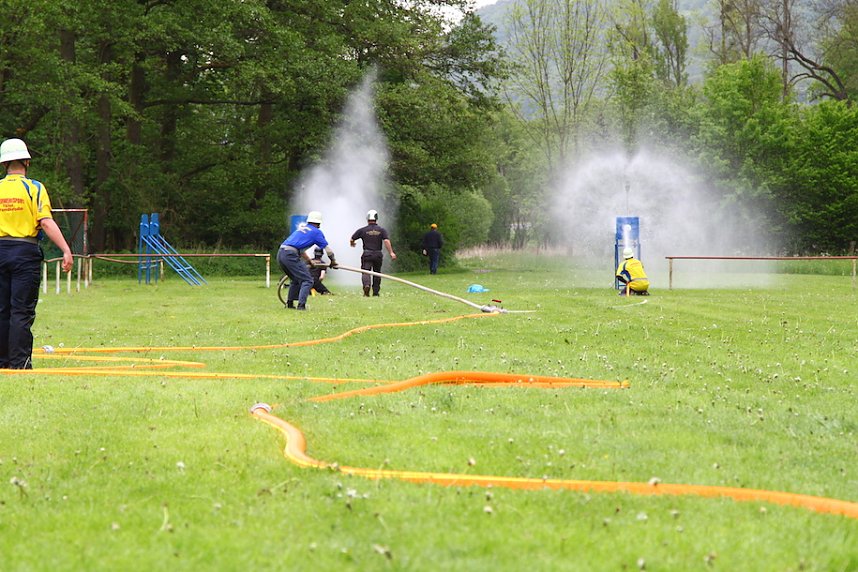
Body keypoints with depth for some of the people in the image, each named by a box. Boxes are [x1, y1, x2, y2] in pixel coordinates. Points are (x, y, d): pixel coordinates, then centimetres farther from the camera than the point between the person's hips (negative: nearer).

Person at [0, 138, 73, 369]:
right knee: (22, 311, -3)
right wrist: (66, 250, -15)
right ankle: (19, 362, -6)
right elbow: (46, 223, -13)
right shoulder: (34, 188, -4)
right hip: (25, 252, -3)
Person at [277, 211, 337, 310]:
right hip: (290, 255, -8)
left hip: (280, 254, 8)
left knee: (296, 279, 25)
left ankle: (290, 303, 27)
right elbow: (328, 250, 10)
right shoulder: (317, 232, 5)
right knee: (307, 280, -2)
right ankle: (301, 305, -14)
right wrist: (333, 262, 26)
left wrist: (309, 261, 41)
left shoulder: (301, 227, 26)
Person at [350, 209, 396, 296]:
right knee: (377, 272, 16)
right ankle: (375, 292, 18)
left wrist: (352, 244, 29)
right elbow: (386, 241, -12)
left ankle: (366, 284, -35)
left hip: (367, 254, -2)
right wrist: (391, 252, -14)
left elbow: (351, 240, 6)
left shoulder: (362, 230, 2)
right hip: (378, 254, 2)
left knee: (365, 271, -5)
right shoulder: (382, 230, 2)